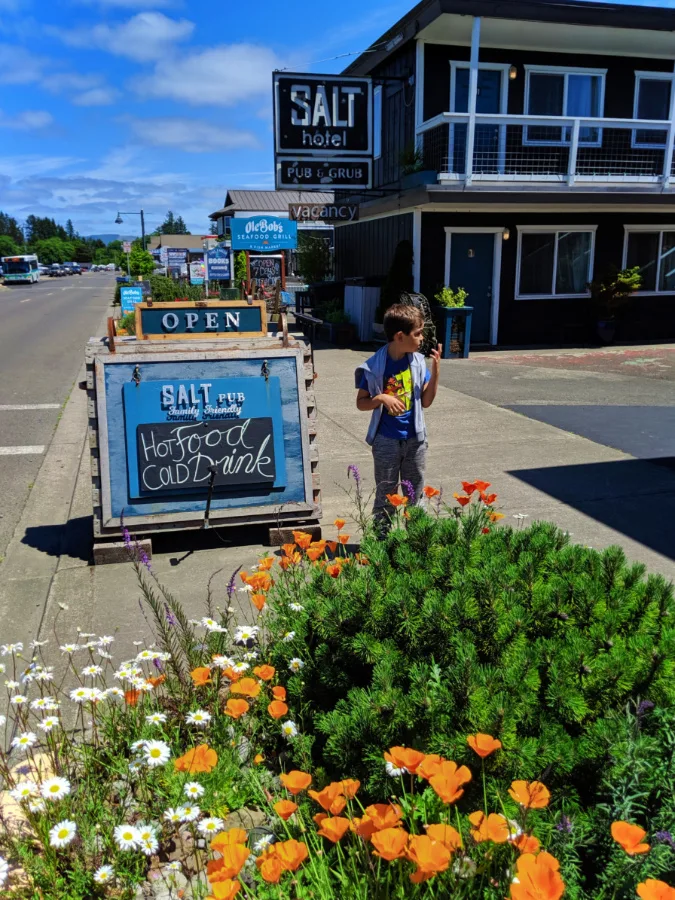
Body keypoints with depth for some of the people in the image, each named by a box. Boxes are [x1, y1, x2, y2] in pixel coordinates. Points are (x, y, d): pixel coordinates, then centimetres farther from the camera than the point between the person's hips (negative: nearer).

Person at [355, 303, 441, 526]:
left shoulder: (418, 362, -2)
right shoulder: (375, 366, -13)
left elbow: (426, 402, 2)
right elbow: (361, 403, -6)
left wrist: (435, 372, -9)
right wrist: (381, 398, -24)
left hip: (415, 439, 4)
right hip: (387, 441, -4)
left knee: (415, 495, 15)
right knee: (386, 495, 9)